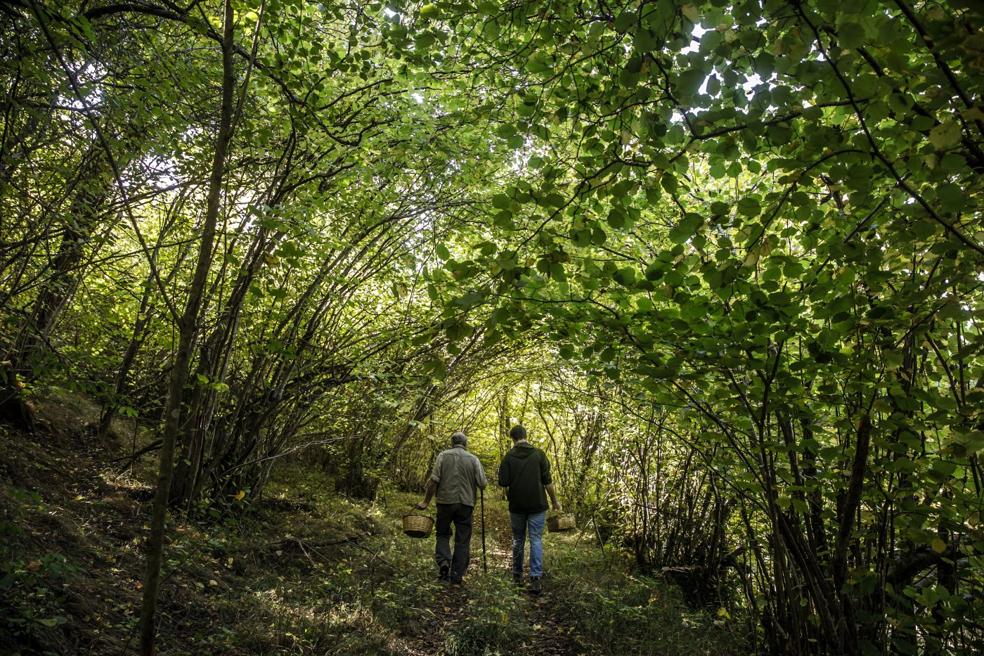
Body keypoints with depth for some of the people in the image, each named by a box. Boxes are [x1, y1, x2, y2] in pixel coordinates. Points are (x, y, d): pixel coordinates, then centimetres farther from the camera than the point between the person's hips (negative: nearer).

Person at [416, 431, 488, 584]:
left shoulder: (443, 456, 0)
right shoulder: (473, 459, 2)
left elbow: (433, 481, -7)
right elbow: (483, 484, -2)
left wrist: (426, 501, 2)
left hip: (445, 502, 0)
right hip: (466, 503, 0)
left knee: (443, 534, 17)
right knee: (463, 540, 9)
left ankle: (443, 561, -6)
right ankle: (457, 576, 10)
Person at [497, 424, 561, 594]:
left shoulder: (509, 457, -4)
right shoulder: (538, 454, -4)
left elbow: (503, 482, -8)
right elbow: (548, 482, -4)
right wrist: (555, 501, 6)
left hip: (517, 505, 1)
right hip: (537, 505, -1)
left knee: (518, 540, 15)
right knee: (536, 540, 1)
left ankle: (517, 575, 23)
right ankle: (536, 578, -8)